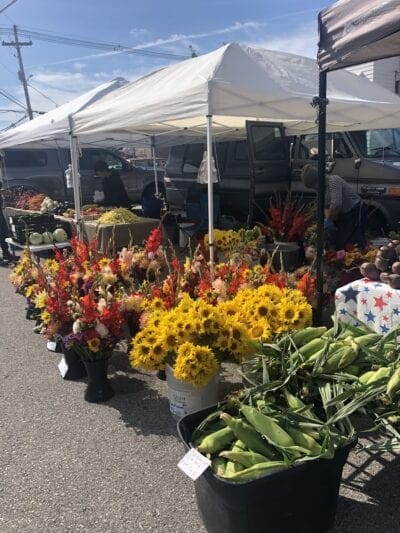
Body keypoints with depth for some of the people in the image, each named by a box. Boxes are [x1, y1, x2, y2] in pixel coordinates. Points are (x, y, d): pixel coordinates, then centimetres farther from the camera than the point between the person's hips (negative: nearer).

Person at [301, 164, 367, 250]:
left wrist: (328, 220, -23)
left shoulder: (333, 181, -24)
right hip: (343, 215, 9)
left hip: (355, 211, -9)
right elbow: (326, 207, 9)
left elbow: (336, 204, -34)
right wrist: (328, 220, -8)